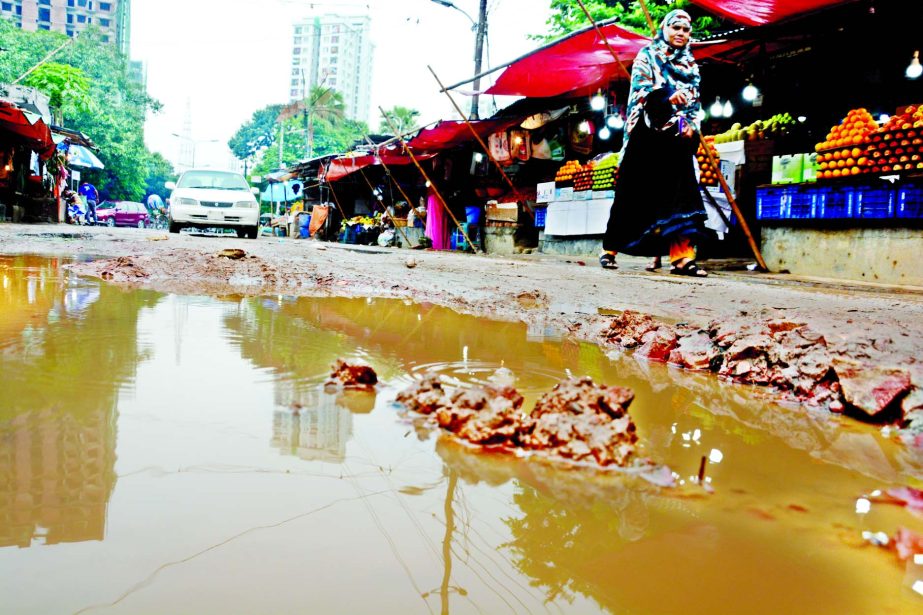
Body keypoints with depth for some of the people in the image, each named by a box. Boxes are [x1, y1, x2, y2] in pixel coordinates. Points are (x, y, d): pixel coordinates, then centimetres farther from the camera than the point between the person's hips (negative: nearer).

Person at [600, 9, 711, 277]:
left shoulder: (691, 66, 21)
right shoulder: (647, 55, 8)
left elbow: (695, 103, 20)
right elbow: (640, 89, -7)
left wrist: (692, 127, 1)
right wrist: (667, 97, -25)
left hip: (677, 136, 4)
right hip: (647, 134, -4)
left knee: (679, 193, -8)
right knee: (634, 192, -4)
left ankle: (682, 257, -14)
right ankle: (609, 250, 5)